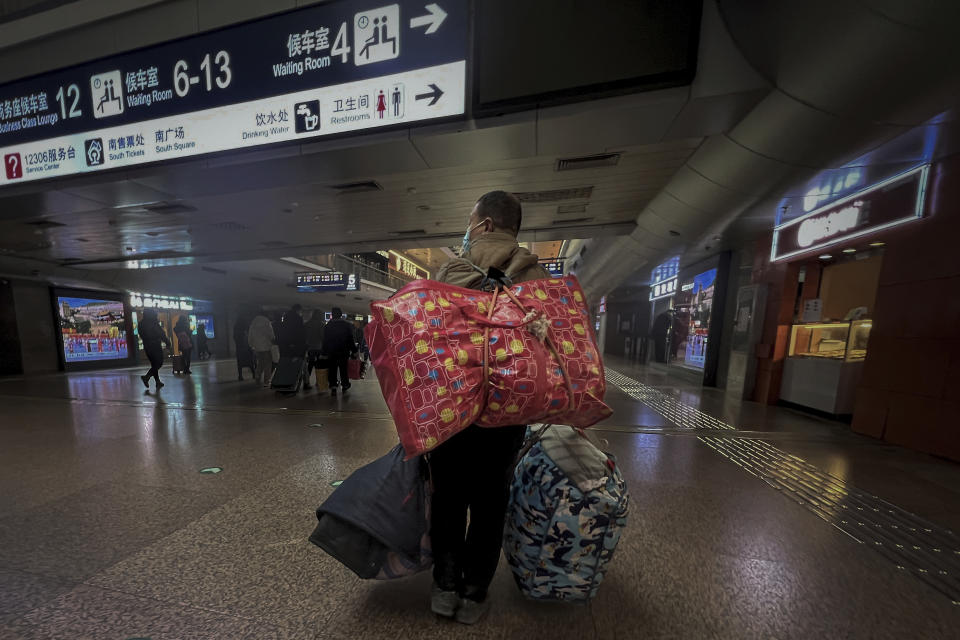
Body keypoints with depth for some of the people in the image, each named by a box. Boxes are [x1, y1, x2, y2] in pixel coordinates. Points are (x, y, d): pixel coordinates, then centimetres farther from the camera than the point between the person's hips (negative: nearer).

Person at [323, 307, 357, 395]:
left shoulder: (328, 326, 0)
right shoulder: (347, 325, -4)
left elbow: (325, 341, 4)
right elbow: (351, 339, -2)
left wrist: (325, 352, 11)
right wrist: (353, 350, 4)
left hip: (331, 352, 0)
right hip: (344, 352, 0)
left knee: (332, 369, 7)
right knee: (343, 369, 11)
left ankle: (333, 387, 2)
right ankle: (345, 385, 17)